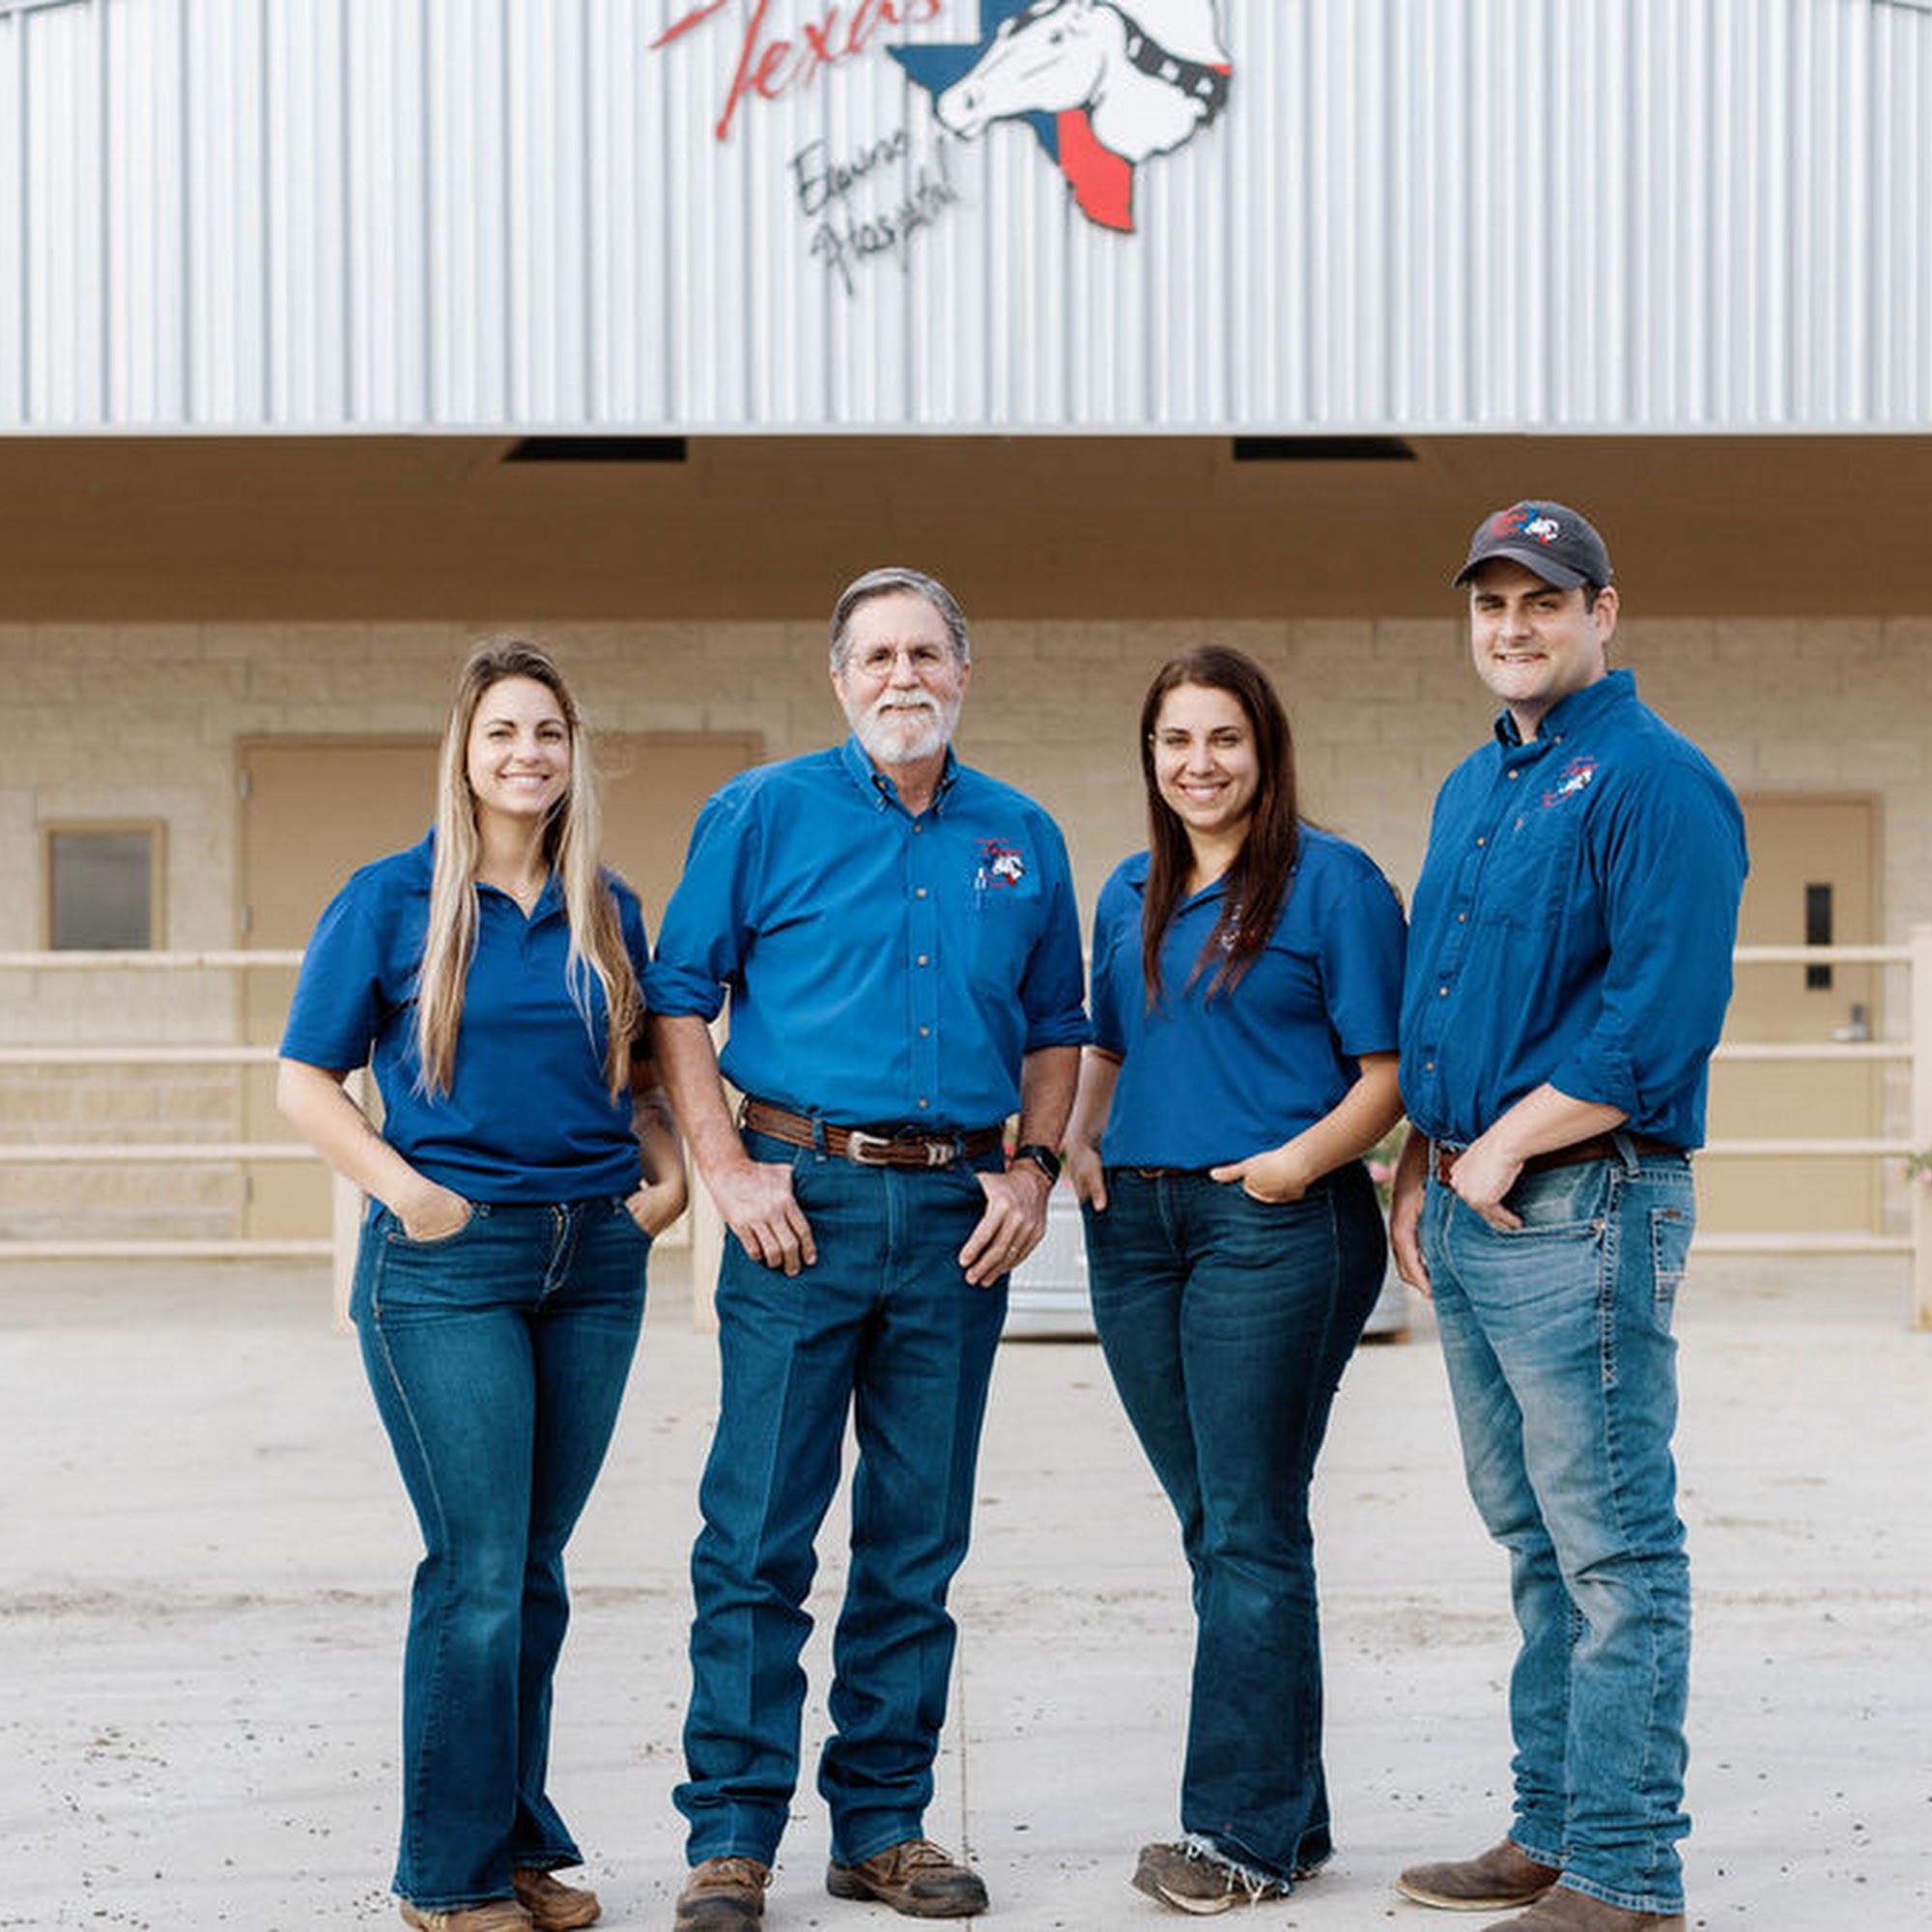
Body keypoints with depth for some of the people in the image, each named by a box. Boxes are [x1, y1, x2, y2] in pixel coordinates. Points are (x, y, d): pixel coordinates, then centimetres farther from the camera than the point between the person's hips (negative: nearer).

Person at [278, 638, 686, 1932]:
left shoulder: (608, 911, 11)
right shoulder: (391, 900, -1)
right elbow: (306, 1081, 0)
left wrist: (670, 1173, 5)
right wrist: (408, 1191, -10)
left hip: (595, 1256, 4)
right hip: (448, 1263, -4)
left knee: (537, 1565, 10)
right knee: (478, 1569, -7)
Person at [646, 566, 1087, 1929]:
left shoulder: (1023, 840, 12)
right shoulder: (765, 813, 2)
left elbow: (1054, 1029, 18)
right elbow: (680, 997, 2)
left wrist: (1031, 1169, 3)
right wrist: (728, 1168, -7)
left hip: (959, 1213, 3)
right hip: (806, 1199, -3)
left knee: (920, 1542, 8)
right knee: (759, 1534, -3)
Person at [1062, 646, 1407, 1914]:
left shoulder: (1333, 882, -3)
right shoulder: (1130, 894, 16)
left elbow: (1391, 1071, -6)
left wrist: (1304, 1157, -20)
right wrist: (1080, 1140, 6)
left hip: (1276, 1227, -6)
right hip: (1137, 1225, 7)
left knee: (1251, 1531, -5)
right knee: (1213, 1525, 10)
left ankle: (1245, 1832, 2)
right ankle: (1291, 1812, 20)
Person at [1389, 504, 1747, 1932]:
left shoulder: (1654, 780, -10)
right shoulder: (1471, 790, 18)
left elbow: (1665, 1013, -19)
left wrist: (1505, 1148, -15)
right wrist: (1420, 1171, 15)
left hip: (1580, 1207, -9)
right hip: (1470, 1215, 9)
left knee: (1614, 1548, -4)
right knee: (1537, 1540, 15)